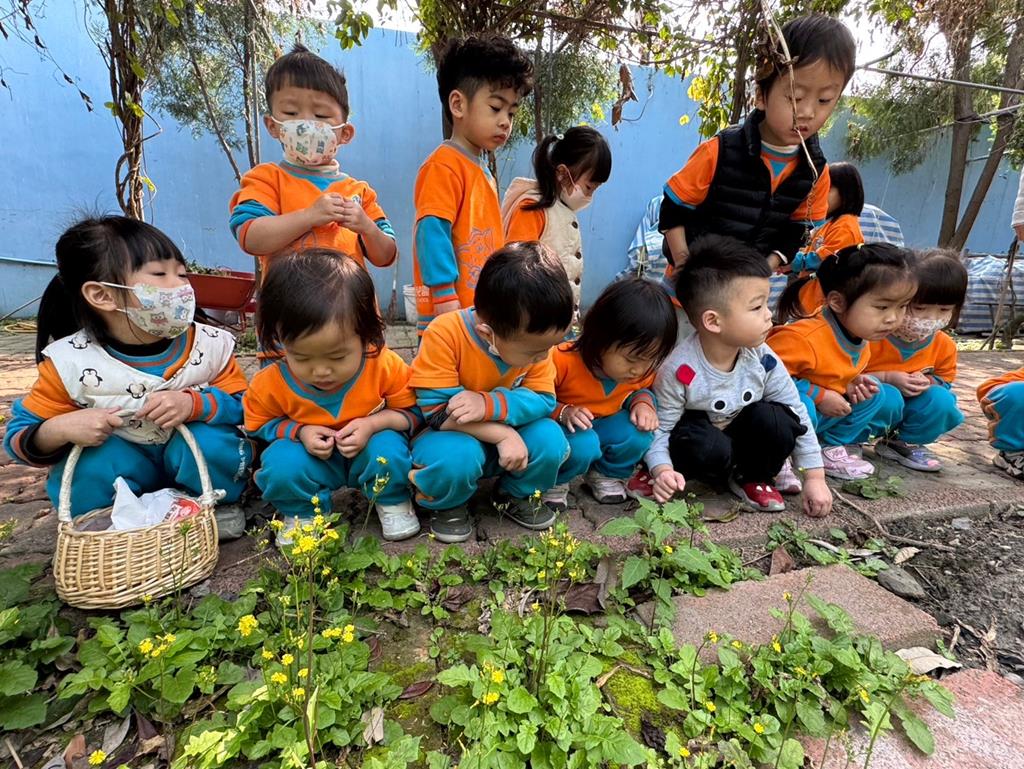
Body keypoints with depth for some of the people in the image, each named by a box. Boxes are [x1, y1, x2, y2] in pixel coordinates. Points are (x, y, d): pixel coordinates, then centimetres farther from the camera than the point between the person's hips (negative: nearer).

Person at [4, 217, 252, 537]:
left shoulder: (210, 345, -15)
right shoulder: (70, 361, -14)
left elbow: (242, 402, -13)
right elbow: (21, 437, -6)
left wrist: (194, 404, -32)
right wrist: (60, 429, -29)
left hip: (192, 461, 0)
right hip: (122, 469, 1)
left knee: (215, 445, -30)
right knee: (90, 466, -29)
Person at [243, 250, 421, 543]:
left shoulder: (386, 367, -27)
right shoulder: (271, 384, -21)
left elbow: (413, 412, -11)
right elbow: (258, 425, 0)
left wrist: (374, 423, -31)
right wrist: (299, 432, -21)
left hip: (370, 454, -1)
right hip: (312, 460, 1)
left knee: (388, 448, -32)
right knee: (281, 463, -28)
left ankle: (392, 501, 2)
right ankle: (301, 511, 6)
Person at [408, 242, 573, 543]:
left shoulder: (536, 338, -15)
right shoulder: (444, 334, -29)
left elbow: (543, 400, -18)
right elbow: (438, 410, -29)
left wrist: (489, 405, -36)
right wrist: (503, 434, -33)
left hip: (506, 434, 4)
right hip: (449, 435, -3)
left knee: (550, 439, -23)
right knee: (457, 457, -37)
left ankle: (518, 495, 9)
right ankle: (446, 505, 0)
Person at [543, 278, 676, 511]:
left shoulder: (641, 367, -14)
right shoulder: (563, 360, -30)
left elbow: (642, 388, 9)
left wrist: (642, 402, -15)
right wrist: (563, 413, -35)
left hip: (604, 427, 5)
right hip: (563, 429, -5)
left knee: (639, 432, -24)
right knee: (583, 445, -36)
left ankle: (607, 474, 7)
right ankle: (554, 481, -3)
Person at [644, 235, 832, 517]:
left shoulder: (763, 359, -16)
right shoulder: (680, 371, -29)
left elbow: (797, 413, -6)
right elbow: (659, 428, -21)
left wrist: (815, 477, -5)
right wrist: (663, 470, -40)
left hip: (740, 432, 5)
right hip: (699, 438, -4)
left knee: (774, 418, -24)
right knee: (710, 448, -37)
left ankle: (752, 477, 3)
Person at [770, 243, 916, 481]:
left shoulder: (861, 337, -1)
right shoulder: (803, 338, -32)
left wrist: (850, 385, -7)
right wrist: (818, 395, -26)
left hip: (823, 414, 9)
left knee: (888, 398, 8)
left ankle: (832, 447, 7)